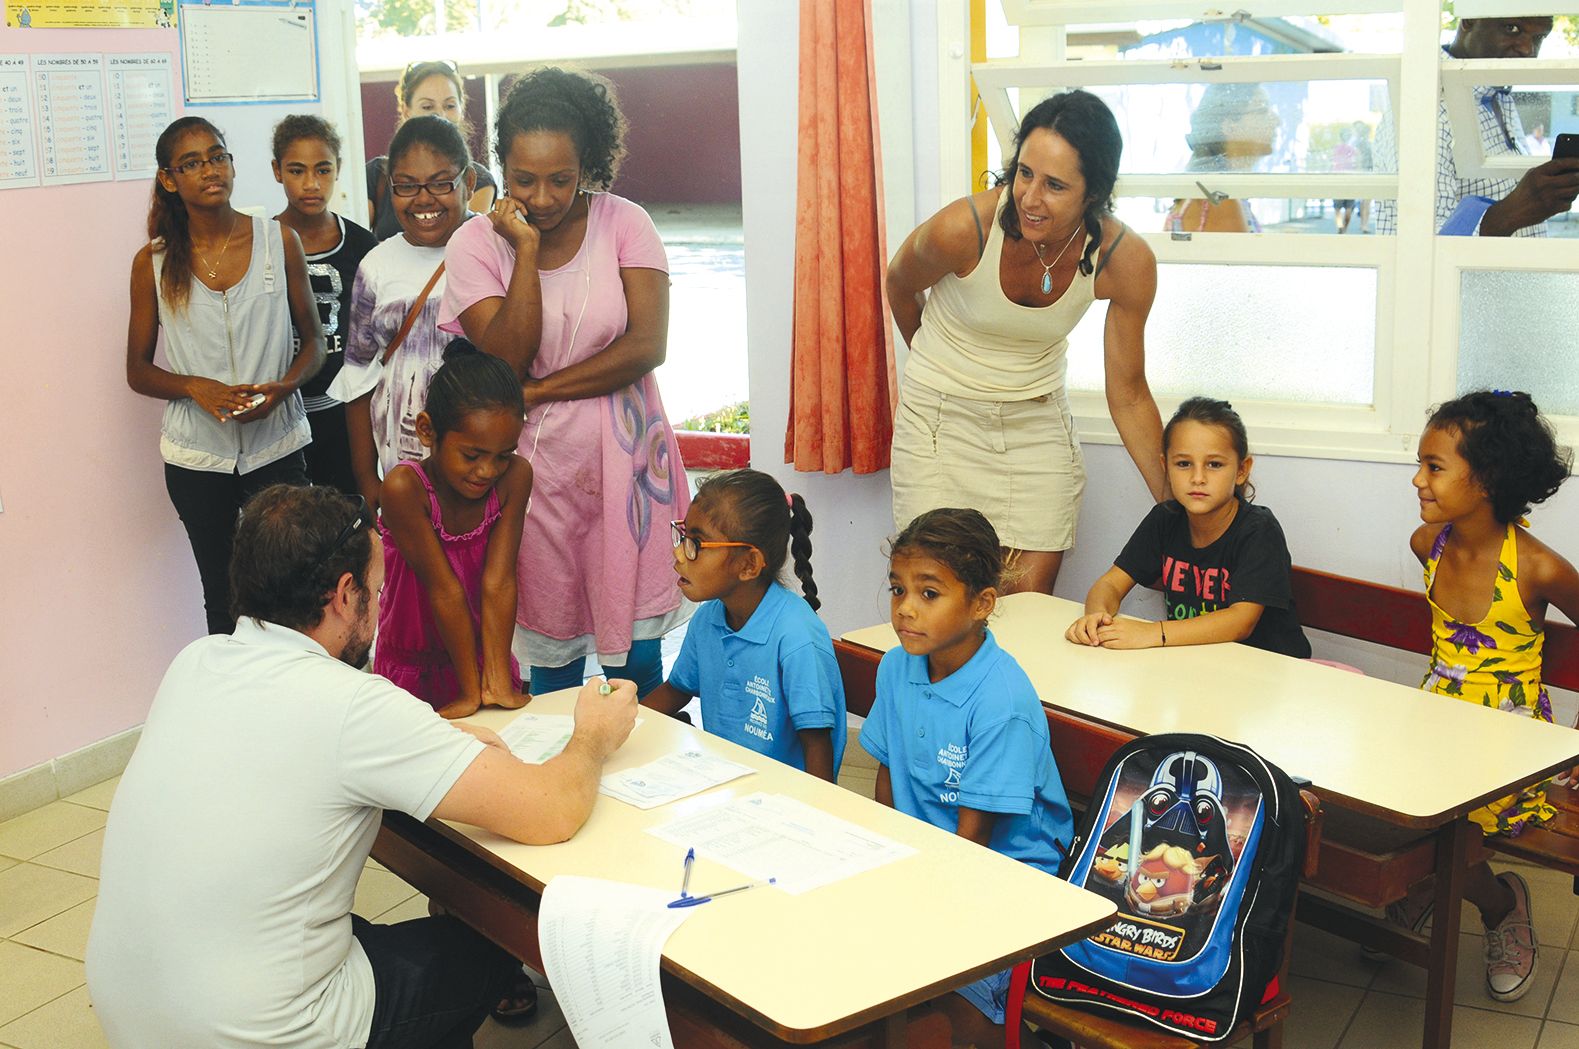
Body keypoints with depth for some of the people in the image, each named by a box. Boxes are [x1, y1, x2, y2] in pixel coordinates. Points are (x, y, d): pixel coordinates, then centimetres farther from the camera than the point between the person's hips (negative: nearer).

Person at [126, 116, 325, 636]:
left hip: (277, 444, 0)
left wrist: (285, 386, -14)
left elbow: (313, 340, 6)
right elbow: (138, 370, 5)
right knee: (223, 596, 12)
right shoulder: (153, 262, -1)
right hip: (198, 454, 1)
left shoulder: (280, 241, -1)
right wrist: (195, 387, -15)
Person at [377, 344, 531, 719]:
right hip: (411, 664, -2)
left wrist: (498, 681, -22)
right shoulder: (404, 488, -24)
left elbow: (498, 582, -17)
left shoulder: (515, 477, -14)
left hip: (482, 652, 2)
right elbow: (445, 590, -23)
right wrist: (470, 692, -19)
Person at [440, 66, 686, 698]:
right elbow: (507, 359, -14)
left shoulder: (623, 224, -3)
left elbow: (645, 347, -12)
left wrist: (533, 392, -11)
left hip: (624, 456, 0)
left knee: (636, 651, 5)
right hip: (539, 465, 0)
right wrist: (526, 249, -18)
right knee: (553, 646, 8)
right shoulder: (477, 244, -3)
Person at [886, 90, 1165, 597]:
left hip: (1039, 422, 2)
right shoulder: (963, 228, -26)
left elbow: (1128, 397, -5)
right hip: (941, 420, -2)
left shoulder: (1126, 262, -18)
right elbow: (899, 285, -1)